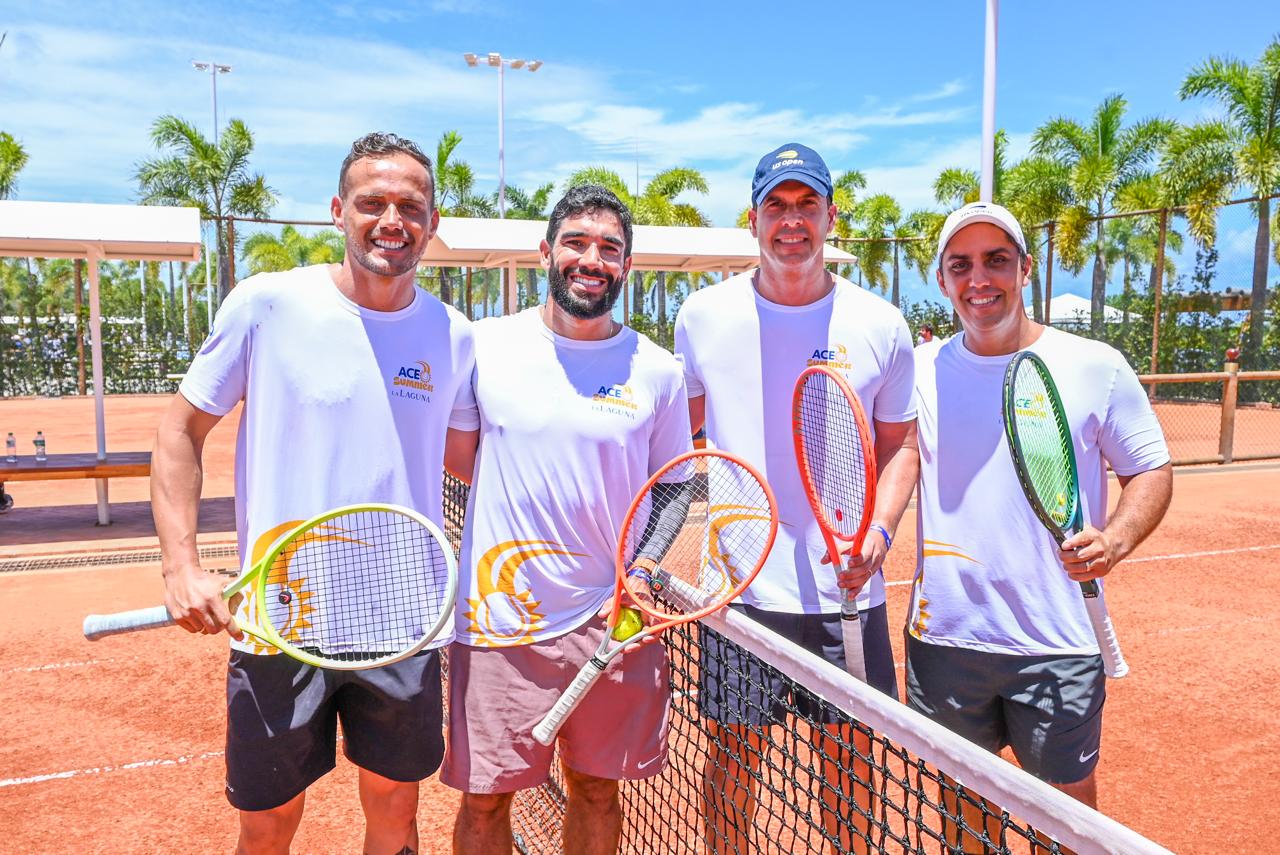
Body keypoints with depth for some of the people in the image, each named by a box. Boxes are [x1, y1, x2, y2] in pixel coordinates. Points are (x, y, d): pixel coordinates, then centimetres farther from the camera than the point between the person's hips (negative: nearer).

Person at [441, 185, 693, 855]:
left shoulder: (657, 370, 1)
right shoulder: (484, 346, -2)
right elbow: (454, 458, 9)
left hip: (614, 621, 1)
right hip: (499, 620, -1)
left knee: (597, 791, 16)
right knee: (485, 798, 9)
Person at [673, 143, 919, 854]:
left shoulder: (881, 326, -1)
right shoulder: (703, 316, -1)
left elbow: (900, 442, 8)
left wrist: (880, 529, -9)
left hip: (846, 589, 1)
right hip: (740, 585, 0)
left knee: (850, 755, 13)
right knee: (733, 754, 11)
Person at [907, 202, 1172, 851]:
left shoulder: (1096, 367, -4)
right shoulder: (921, 372, 2)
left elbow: (1151, 470, 2)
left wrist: (1116, 539, -17)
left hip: (1057, 645, -2)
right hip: (943, 635, 2)